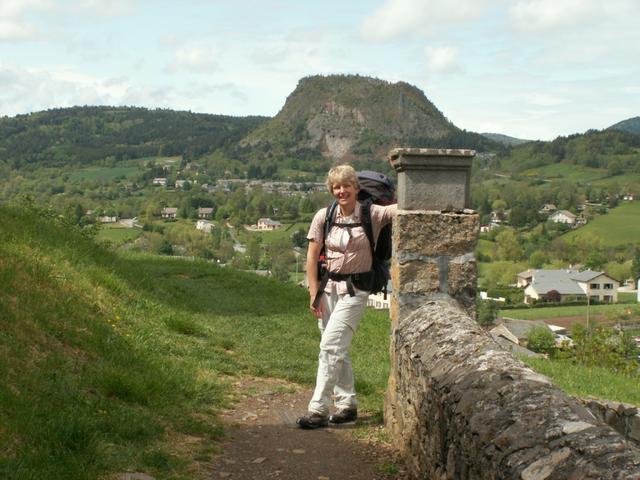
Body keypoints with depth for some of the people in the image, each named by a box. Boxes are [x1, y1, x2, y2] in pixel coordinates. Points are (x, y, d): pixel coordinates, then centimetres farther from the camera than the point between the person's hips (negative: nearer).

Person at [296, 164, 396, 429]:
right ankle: (347, 404, 27)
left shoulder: (372, 214, -7)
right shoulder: (324, 216, 0)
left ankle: (318, 410, -7)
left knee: (330, 347, -12)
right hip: (328, 287, 4)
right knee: (337, 349, 12)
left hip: (355, 289, -4)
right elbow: (312, 256, 3)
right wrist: (314, 293, -1)